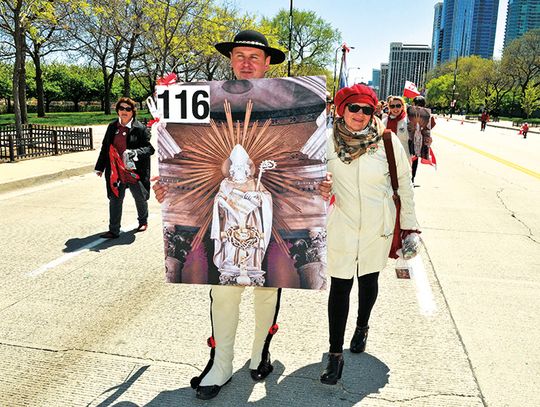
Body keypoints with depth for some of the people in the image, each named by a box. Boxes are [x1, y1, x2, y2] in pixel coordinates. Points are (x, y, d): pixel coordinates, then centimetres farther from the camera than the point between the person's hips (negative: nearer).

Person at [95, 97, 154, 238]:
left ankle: (143, 221, 41)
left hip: (135, 172, -3)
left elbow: (150, 148, -10)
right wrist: (99, 167, 16)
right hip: (116, 172, 3)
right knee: (115, 200, 3)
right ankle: (114, 231, 12)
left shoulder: (140, 128, -7)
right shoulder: (112, 127, 7)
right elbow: (105, 148, 14)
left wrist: (135, 153, -27)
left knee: (140, 198, 15)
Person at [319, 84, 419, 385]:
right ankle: (335, 354, 12)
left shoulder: (388, 141, -9)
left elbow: (405, 182, 1)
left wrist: (408, 221, 5)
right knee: (340, 286, 0)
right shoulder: (328, 140, -9)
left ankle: (362, 327, 46)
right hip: (341, 224, -1)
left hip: (378, 226, 1)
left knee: (369, 279, 18)